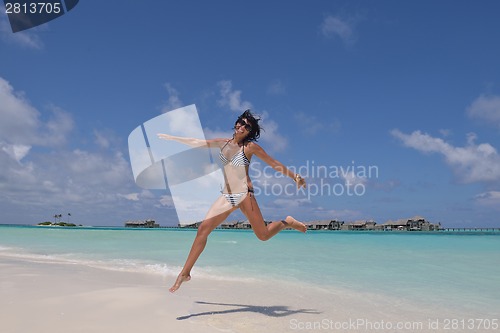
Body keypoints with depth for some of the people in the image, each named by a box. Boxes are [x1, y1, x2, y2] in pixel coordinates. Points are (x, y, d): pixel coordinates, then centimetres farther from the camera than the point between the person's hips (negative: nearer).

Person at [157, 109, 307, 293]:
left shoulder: (250, 146, -1)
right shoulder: (223, 143, 10)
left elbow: (275, 164, 2)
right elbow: (197, 143, 17)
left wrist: (295, 177, 0)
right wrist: (171, 138, 21)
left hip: (245, 194, -4)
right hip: (227, 197, 4)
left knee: (263, 235, -3)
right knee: (203, 228, -9)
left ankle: (287, 222, 27)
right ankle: (185, 272, -1)